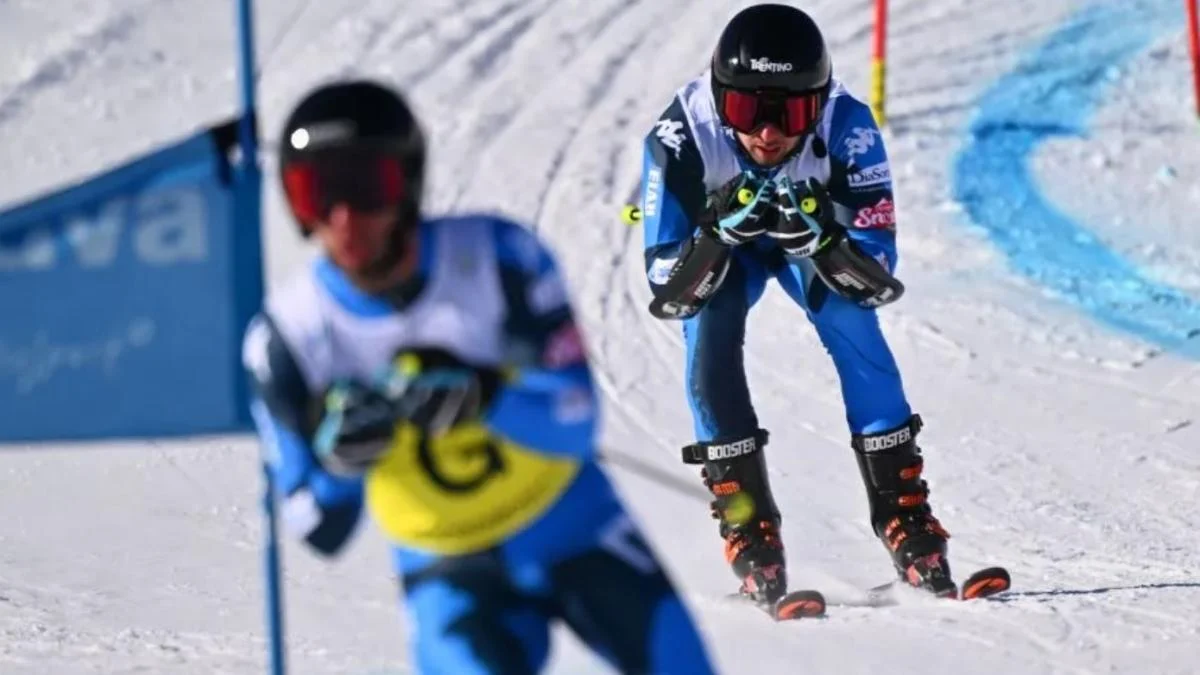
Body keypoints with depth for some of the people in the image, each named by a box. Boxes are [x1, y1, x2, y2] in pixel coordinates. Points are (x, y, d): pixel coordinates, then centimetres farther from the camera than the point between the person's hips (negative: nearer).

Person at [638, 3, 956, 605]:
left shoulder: (846, 128, -36)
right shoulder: (681, 139, -37)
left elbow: (877, 280, -31)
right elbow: (668, 294, -32)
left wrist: (818, 237, -49)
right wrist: (720, 232, -49)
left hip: (817, 222, 0)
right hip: (716, 234, 0)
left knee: (852, 323, -23)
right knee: (710, 336, -24)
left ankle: (905, 515, -13)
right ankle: (750, 530, -15)